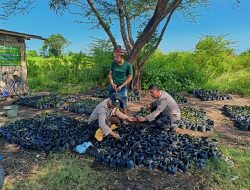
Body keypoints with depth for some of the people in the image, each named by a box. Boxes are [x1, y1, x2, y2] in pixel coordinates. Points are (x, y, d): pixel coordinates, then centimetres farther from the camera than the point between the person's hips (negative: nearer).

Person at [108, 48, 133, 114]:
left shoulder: (128, 65, -14)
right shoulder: (113, 63, -6)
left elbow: (130, 77, -7)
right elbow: (110, 73, 6)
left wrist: (121, 86, -13)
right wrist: (112, 82, -10)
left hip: (122, 87, -2)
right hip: (113, 86, 3)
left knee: (123, 104, 5)